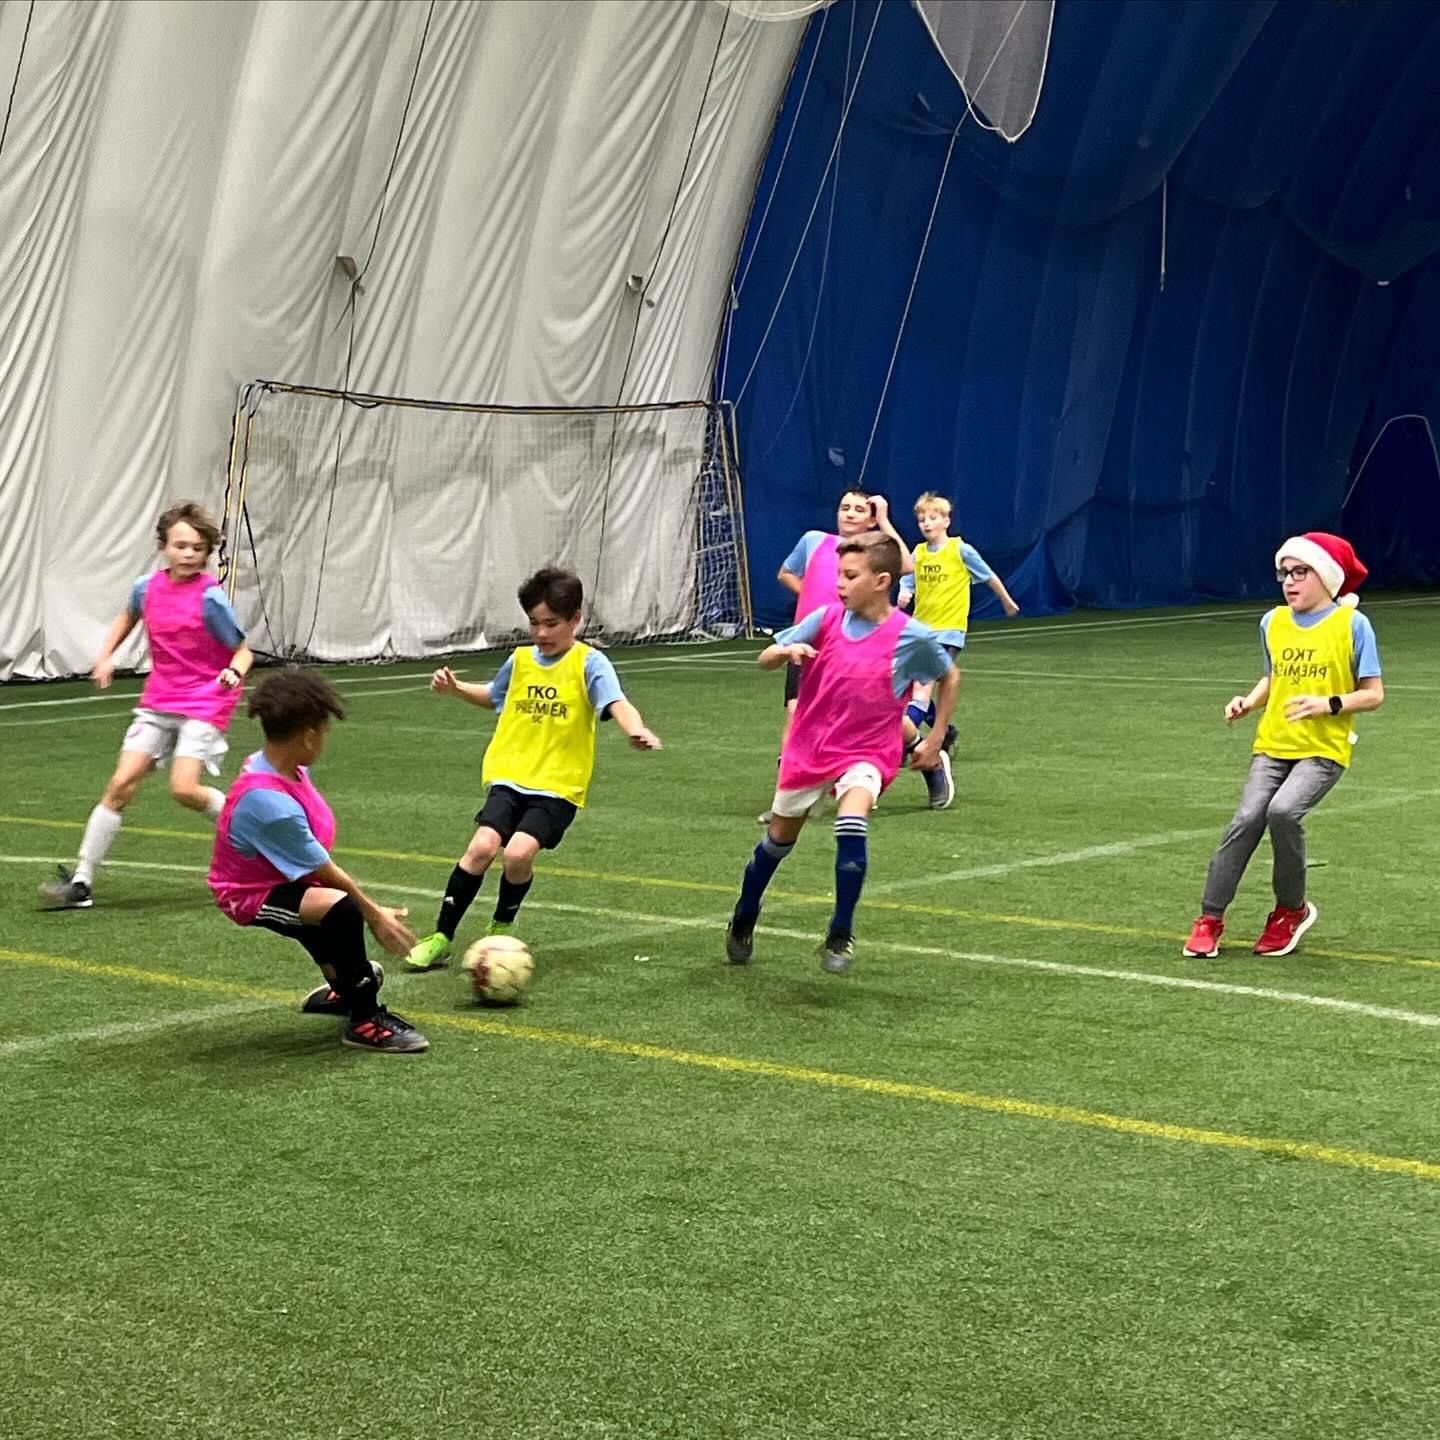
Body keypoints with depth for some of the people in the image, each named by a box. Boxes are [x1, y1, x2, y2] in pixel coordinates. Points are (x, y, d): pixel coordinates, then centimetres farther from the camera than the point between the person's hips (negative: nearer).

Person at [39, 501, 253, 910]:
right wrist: (106, 657, 14)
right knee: (121, 784, -4)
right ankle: (81, 881, -1)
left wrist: (233, 673, -30)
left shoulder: (210, 598, -16)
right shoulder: (147, 587, -1)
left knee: (184, 787, -21)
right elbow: (129, 616, 24)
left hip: (204, 703, -5)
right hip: (158, 700, 5)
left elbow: (242, 649, -9)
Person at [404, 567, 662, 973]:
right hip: (510, 775, 4)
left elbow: (616, 702, -24)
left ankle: (501, 928, 8)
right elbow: (493, 697, 31)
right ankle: (441, 938, -3)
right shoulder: (521, 660, 10)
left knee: (519, 852, -21)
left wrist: (636, 729, -45)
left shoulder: (589, 662, -6)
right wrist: (455, 688, 15)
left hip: (559, 786, -4)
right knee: (483, 846, -16)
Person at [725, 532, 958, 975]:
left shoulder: (912, 636, -12)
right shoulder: (826, 619, -7)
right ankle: (744, 920, 41)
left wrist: (935, 739, 6)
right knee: (779, 838, 15)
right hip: (807, 746, 3)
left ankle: (841, 935, -16)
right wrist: (787, 651, -24)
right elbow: (765, 659, -1)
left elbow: (949, 677, 7)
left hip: (866, 752, -3)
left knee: (852, 825, -30)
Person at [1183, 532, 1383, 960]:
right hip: (1273, 745, 4)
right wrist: (1249, 701, 4)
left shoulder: (1352, 624, -5)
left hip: (1324, 749, -4)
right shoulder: (1273, 623, 9)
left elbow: (1373, 694, -4)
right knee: (1246, 819, -15)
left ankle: (1292, 909, -4)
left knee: (1283, 810, -27)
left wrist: (1328, 704, -20)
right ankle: (1210, 918, -7)